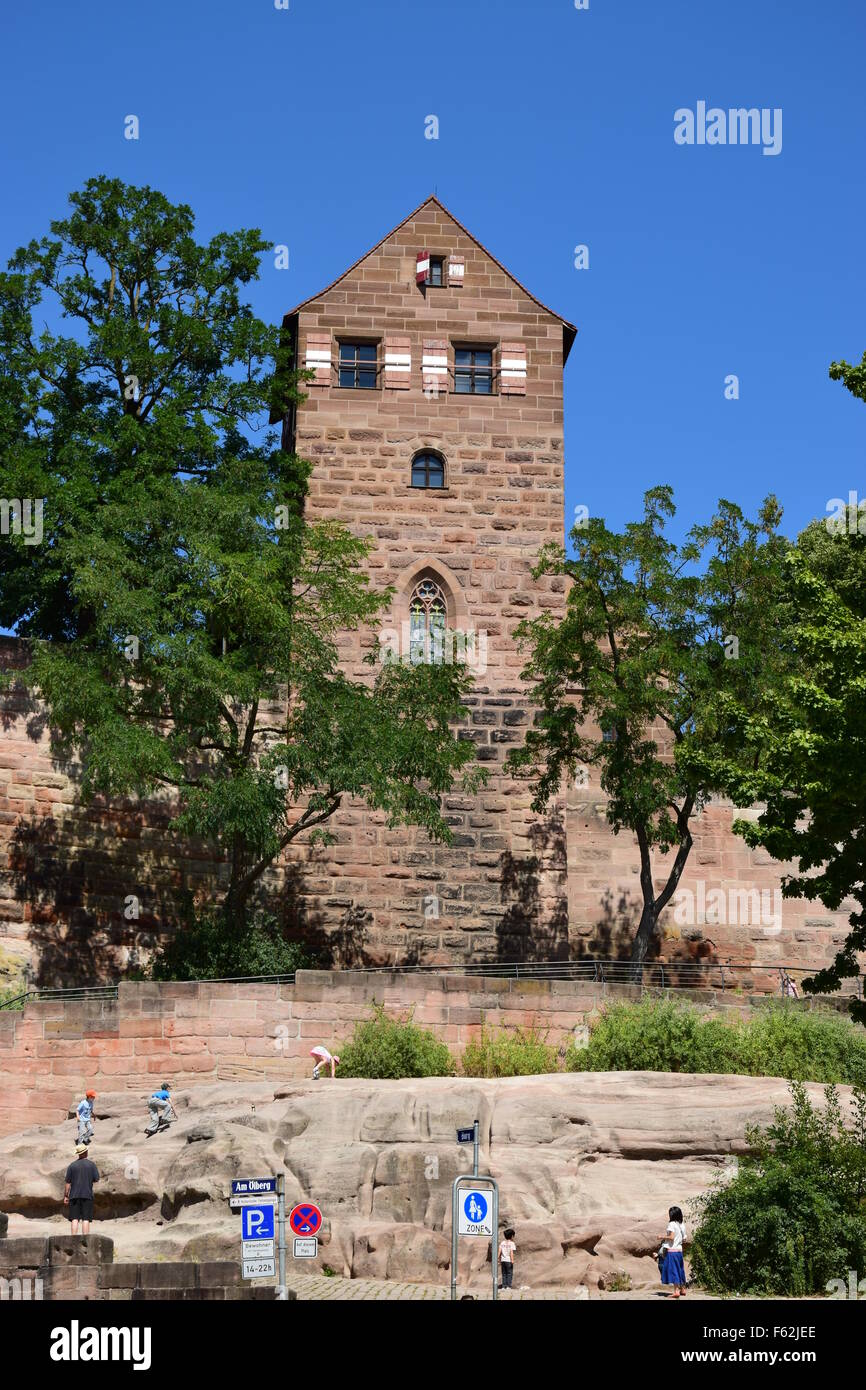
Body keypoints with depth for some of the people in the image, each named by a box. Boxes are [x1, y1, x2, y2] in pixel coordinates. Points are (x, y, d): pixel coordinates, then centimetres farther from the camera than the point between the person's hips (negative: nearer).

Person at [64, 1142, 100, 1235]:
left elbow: (67, 1183, 1)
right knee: (86, 1219, 0)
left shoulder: (72, 1165, 3)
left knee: (75, 1219, 1)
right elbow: (96, 1179, 2)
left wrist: (65, 1196, 7)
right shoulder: (91, 1164, 1)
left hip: (74, 1195, 1)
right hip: (87, 1195, -1)